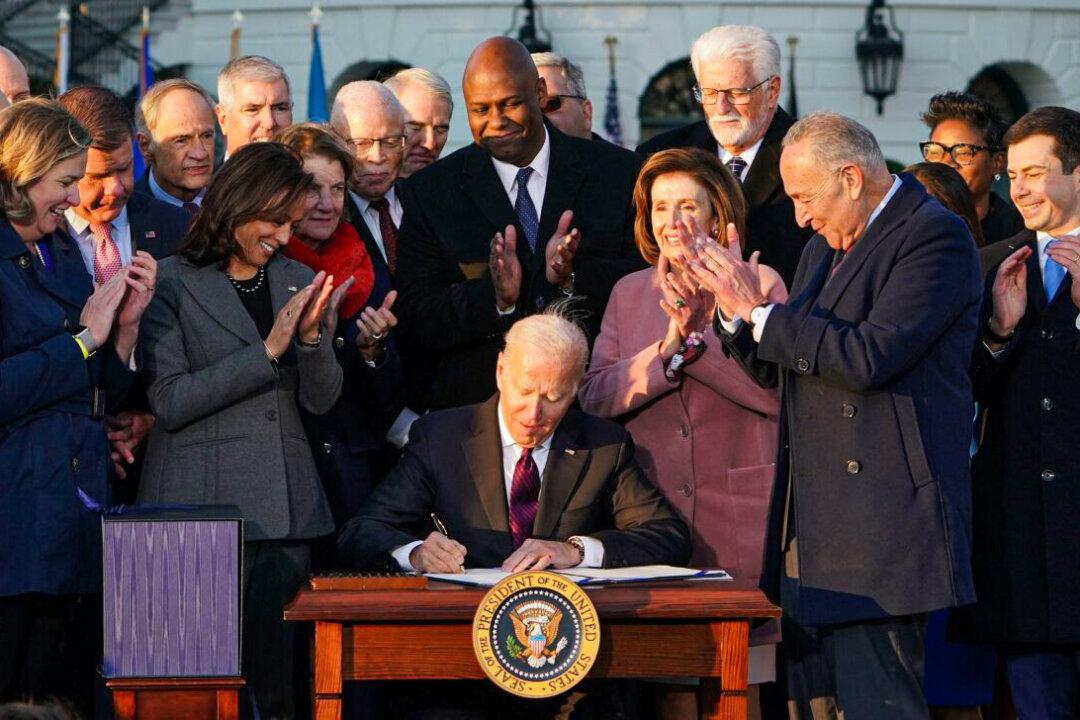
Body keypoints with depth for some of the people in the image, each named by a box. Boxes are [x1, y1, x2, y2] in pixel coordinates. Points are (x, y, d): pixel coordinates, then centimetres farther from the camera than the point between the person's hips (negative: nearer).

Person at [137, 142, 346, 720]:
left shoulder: (298, 282, 15)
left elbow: (320, 400, 11)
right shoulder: (172, 283, -1)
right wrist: (266, 351, -13)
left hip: (285, 509, 5)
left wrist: (312, 336, -9)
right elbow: (169, 402, -10)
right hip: (203, 504, -5)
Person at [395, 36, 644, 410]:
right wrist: (493, 296, -16)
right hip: (476, 405, 0)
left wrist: (574, 274, -14)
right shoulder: (429, 192, 6)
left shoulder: (620, 172, 7)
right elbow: (413, 323, 0)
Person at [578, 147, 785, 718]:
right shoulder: (631, 292, 14)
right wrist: (668, 347, -11)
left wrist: (697, 335, -15)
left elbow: (781, 389, -13)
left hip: (739, 517, -3)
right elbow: (594, 395, 2)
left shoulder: (759, 285, 1)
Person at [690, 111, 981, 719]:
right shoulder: (826, 249, 21)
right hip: (812, 527, 9)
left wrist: (761, 313, -11)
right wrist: (737, 310, 6)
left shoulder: (935, 235, -9)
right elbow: (782, 371, 24)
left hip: (881, 526, -9)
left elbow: (869, 358, -20)